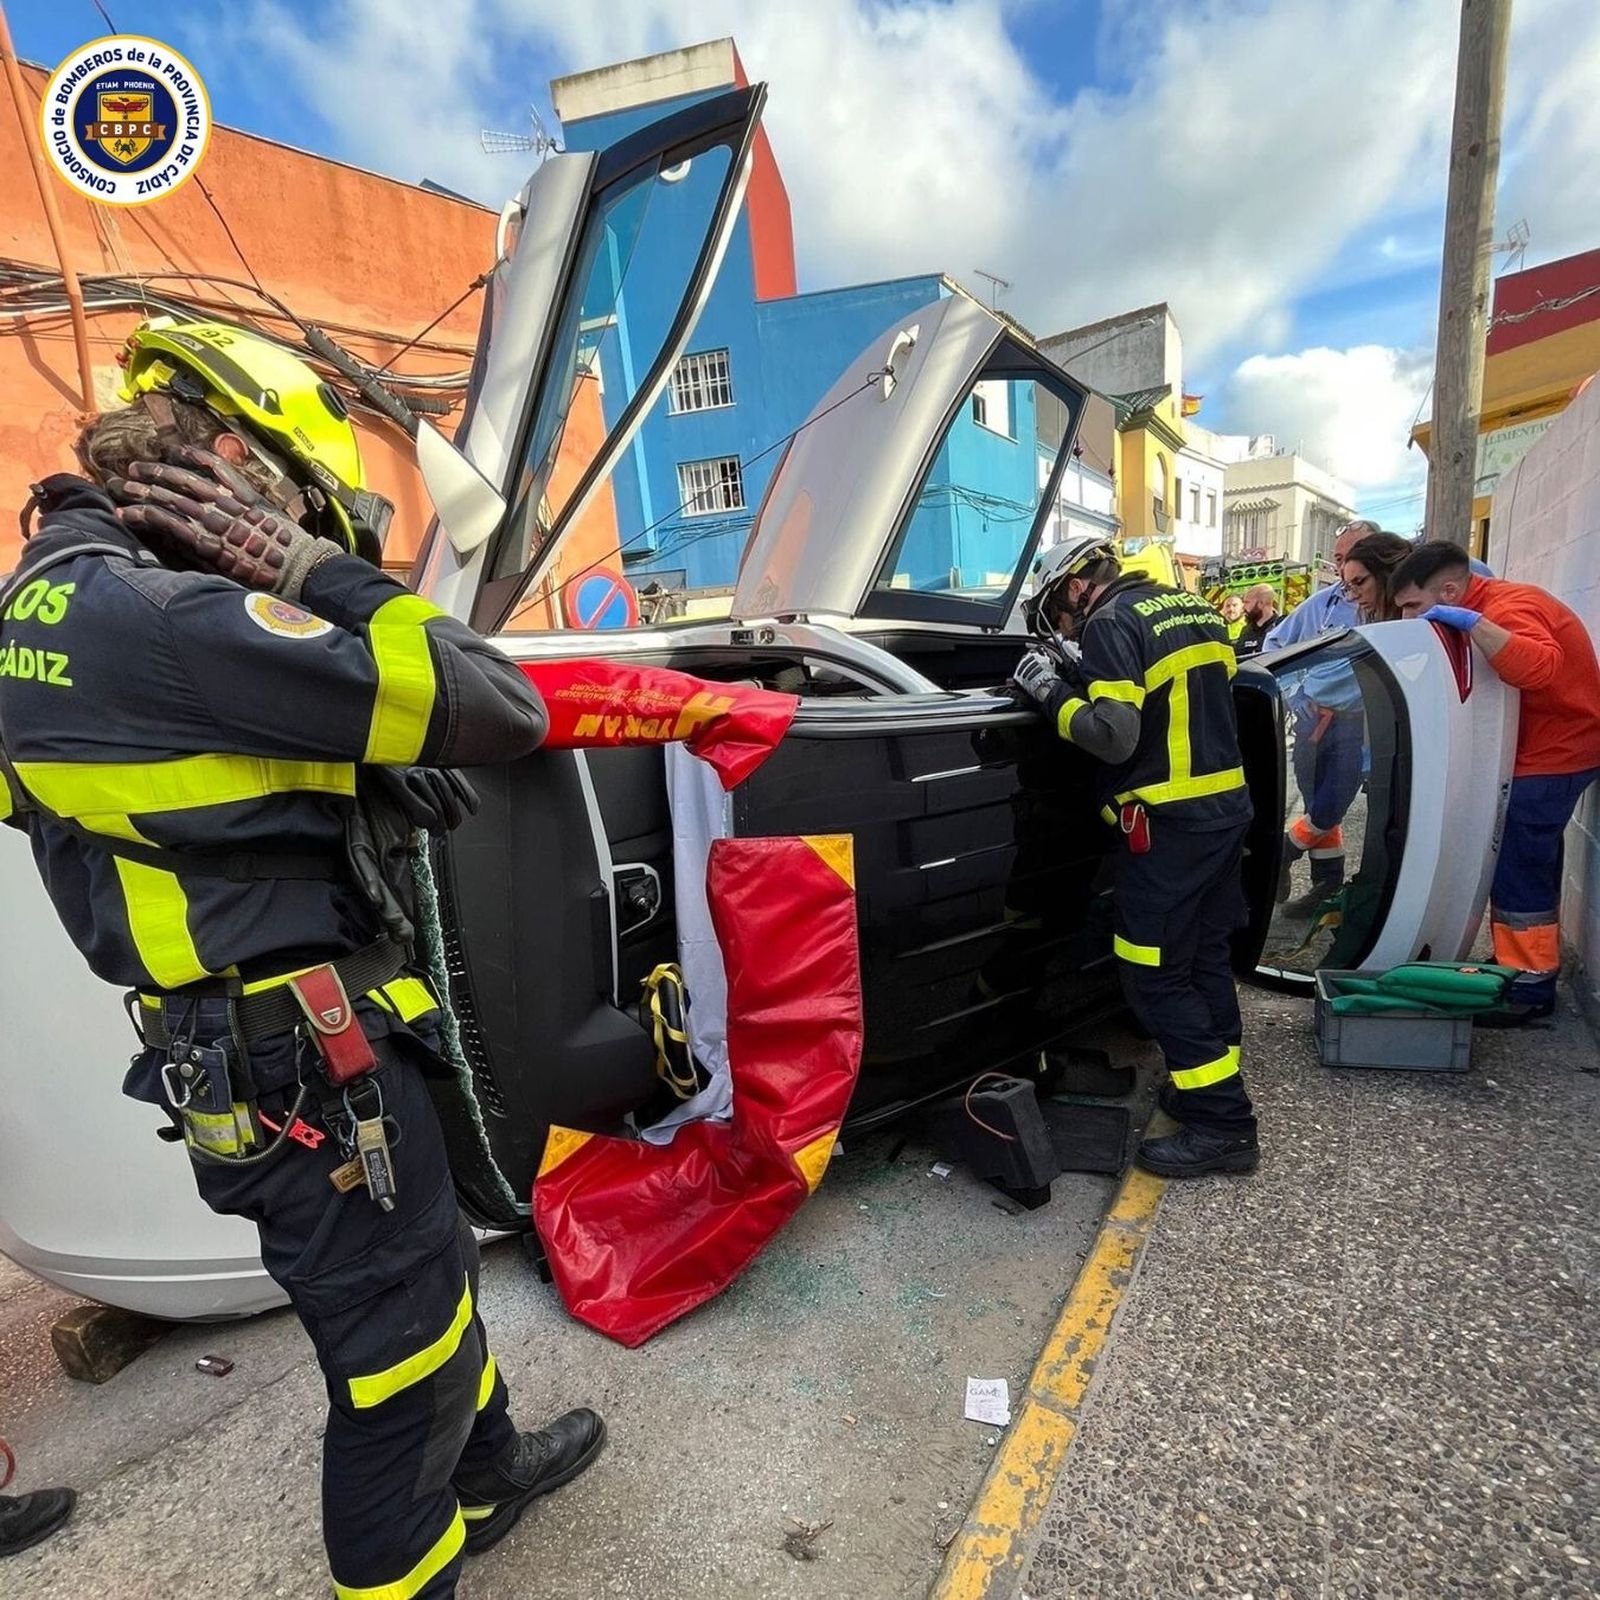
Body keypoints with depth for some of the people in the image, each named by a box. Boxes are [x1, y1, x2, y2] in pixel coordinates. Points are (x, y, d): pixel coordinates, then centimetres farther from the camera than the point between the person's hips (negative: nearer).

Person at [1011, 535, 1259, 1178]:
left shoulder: (1112, 624, -12)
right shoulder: (1196, 610, 15)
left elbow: (1115, 736, -23)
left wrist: (1052, 693, -8)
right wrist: (1080, 677, 13)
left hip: (1170, 825, -9)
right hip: (1227, 807, 9)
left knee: (1157, 978, 1)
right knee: (1205, 959, 19)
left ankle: (1223, 1124, 8)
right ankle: (1210, 1091, 31)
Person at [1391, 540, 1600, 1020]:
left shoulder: (1507, 608, -20)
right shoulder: (1486, 608, 9)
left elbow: (1539, 667, -41)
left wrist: (1471, 623, -37)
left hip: (1553, 755, -10)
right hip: (1538, 752, 10)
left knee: (1520, 871, -7)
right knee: (1523, 866, 16)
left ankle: (1530, 988, 2)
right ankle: (1517, 967, 27)